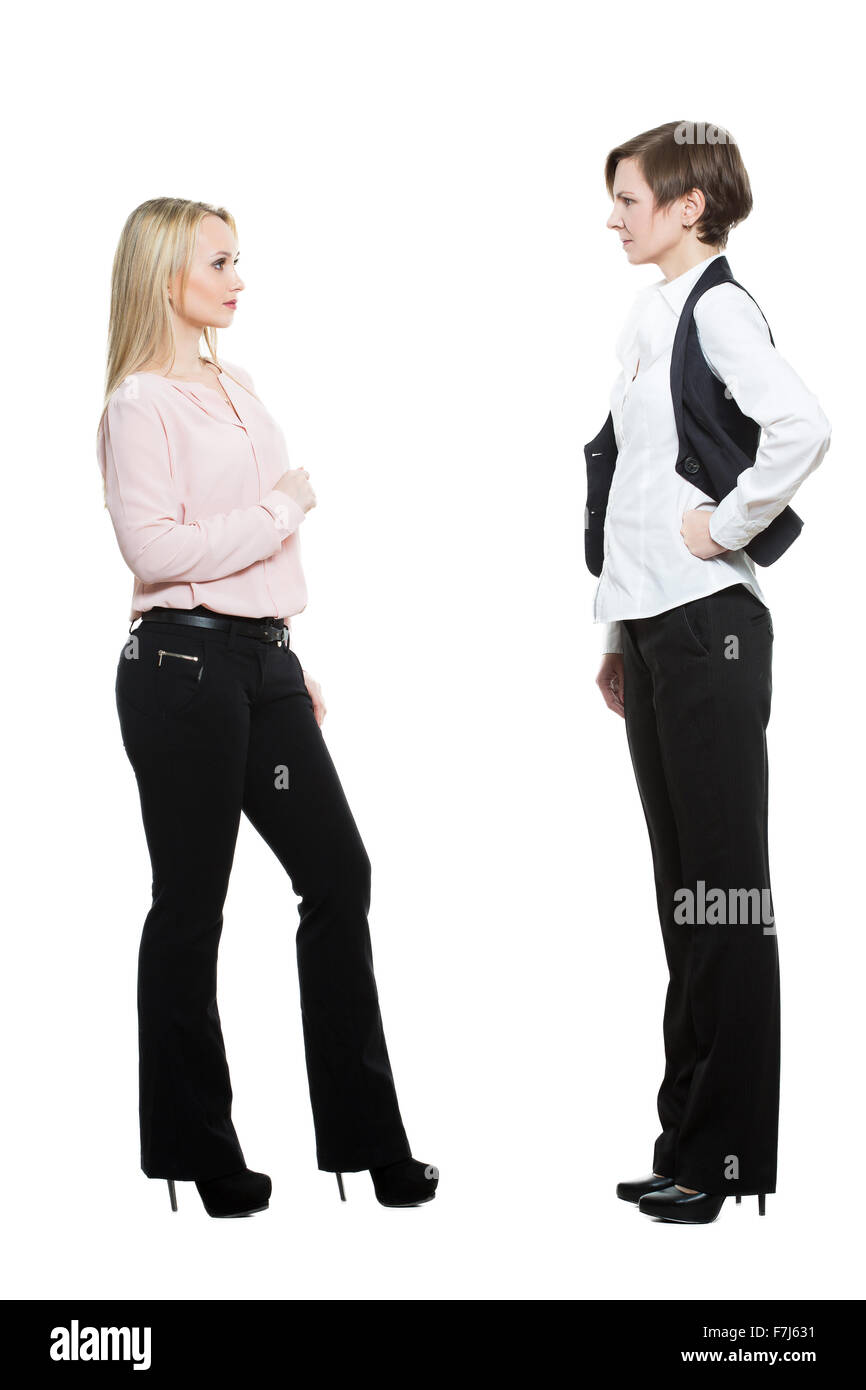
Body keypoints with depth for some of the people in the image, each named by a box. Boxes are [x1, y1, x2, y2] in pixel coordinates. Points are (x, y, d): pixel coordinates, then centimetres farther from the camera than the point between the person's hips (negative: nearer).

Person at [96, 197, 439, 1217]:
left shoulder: (236, 388, 17)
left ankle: (362, 1136, 14)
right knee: (191, 904, 1)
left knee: (338, 876, 6)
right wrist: (280, 508, -11)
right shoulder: (141, 402, -8)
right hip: (184, 665, -8)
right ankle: (194, 1146, 14)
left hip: (263, 662, 8)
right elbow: (154, 546, -20)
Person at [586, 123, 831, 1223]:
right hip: (649, 627, 9)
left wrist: (725, 526, -16)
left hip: (709, 624, -9)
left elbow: (801, 429, -28)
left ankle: (733, 1149, 6)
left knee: (723, 885, -2)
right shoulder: (649, 320, 16)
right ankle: (690, 1136, 21)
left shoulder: (718, 310, -10)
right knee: (681, 887, 12)